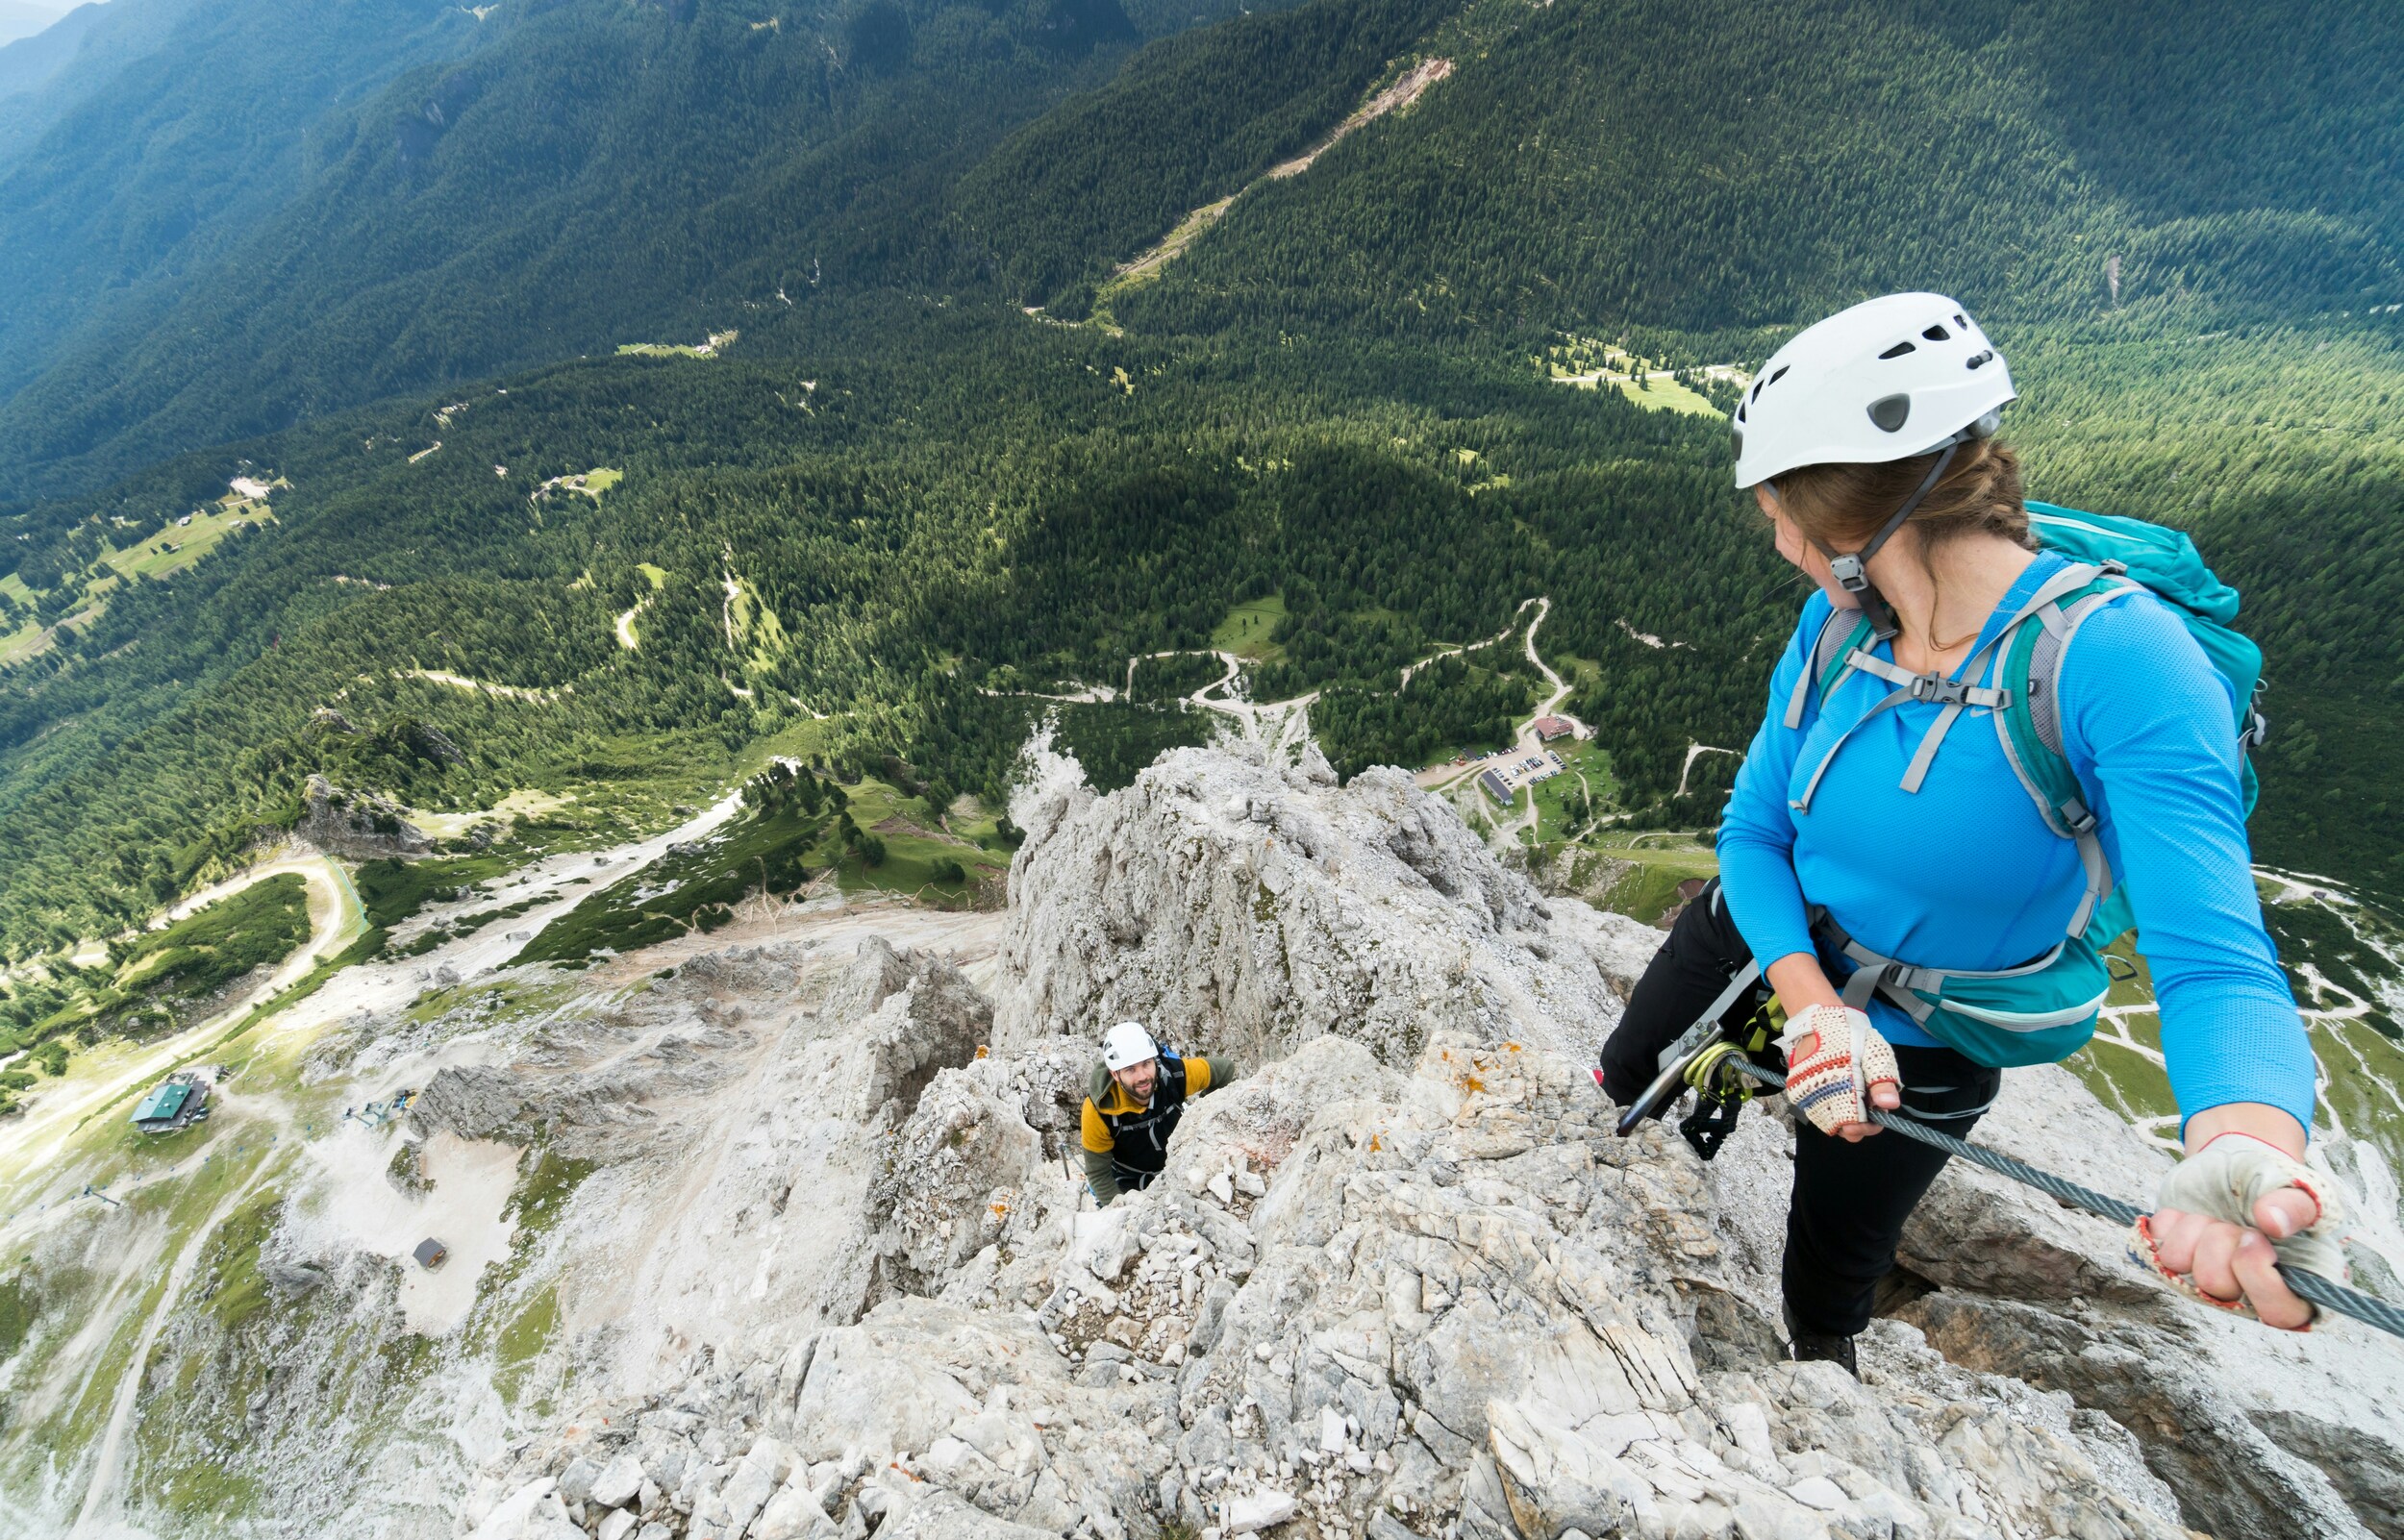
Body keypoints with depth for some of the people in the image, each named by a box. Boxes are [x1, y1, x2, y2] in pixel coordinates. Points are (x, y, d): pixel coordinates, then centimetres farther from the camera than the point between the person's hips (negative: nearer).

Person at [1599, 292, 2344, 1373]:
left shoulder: (2119, 658, -29)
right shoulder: (1840, 620, -13)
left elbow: (2213, 959, -33)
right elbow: (1752, 834, -9)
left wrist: (2247, 1160, -53)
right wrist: (1810, 1005, -24)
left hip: (1920, 1047, -3)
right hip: (1759, 944, 4)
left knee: (1829, 1273, 17)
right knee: (1621, 1083, 21)